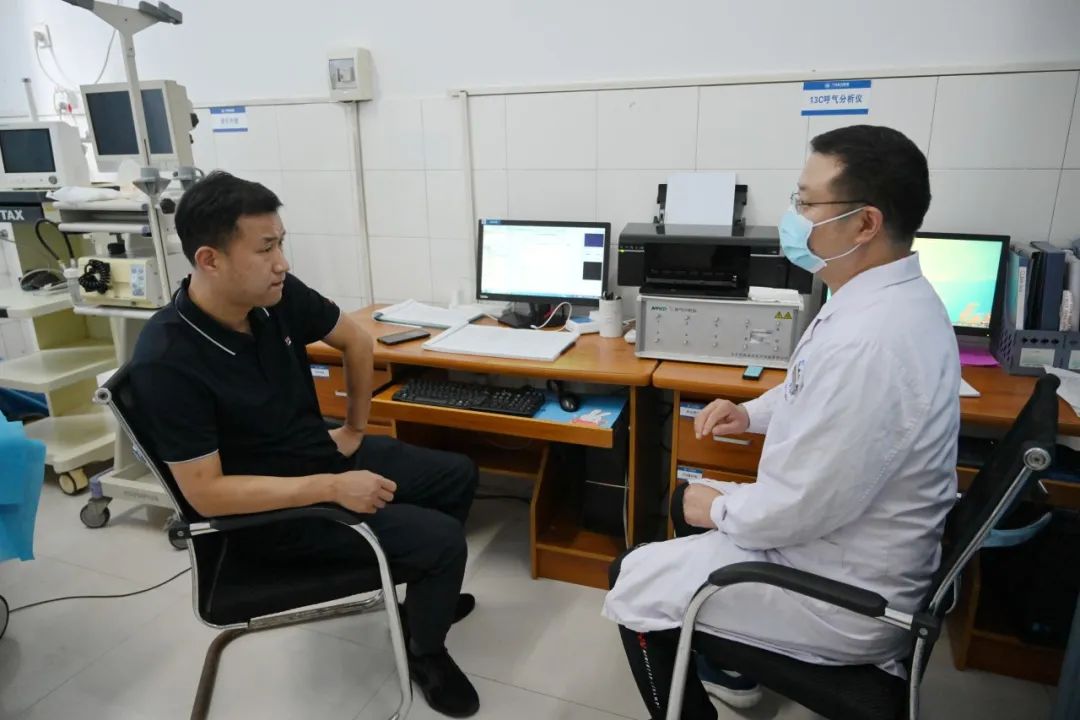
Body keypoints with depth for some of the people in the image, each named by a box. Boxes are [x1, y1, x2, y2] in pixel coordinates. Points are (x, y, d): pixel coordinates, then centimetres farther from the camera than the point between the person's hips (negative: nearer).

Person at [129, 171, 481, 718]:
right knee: (439, 540, -17)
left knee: (458, 475, 12)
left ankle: (424, 592, 35)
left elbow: (357, 340, 6)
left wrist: (354, 430, 7)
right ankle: (426, 654, 15)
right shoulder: (167, 362, -29)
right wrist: (332, 489, -30)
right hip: (265, 508, -7)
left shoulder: (277, 295, -11)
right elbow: (205, 493, -28)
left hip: (324, 452, 7)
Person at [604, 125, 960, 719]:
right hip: (851, 539, 10)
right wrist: (752, 413, 5)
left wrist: (719, 509, -11)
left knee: (632, 584, -1)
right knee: (692, 501, 24)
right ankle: (729, 665, 39)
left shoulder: (868, 340, -35)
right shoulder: (889, 297, -2)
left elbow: (799, 507, -29)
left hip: (846, 595, -9)